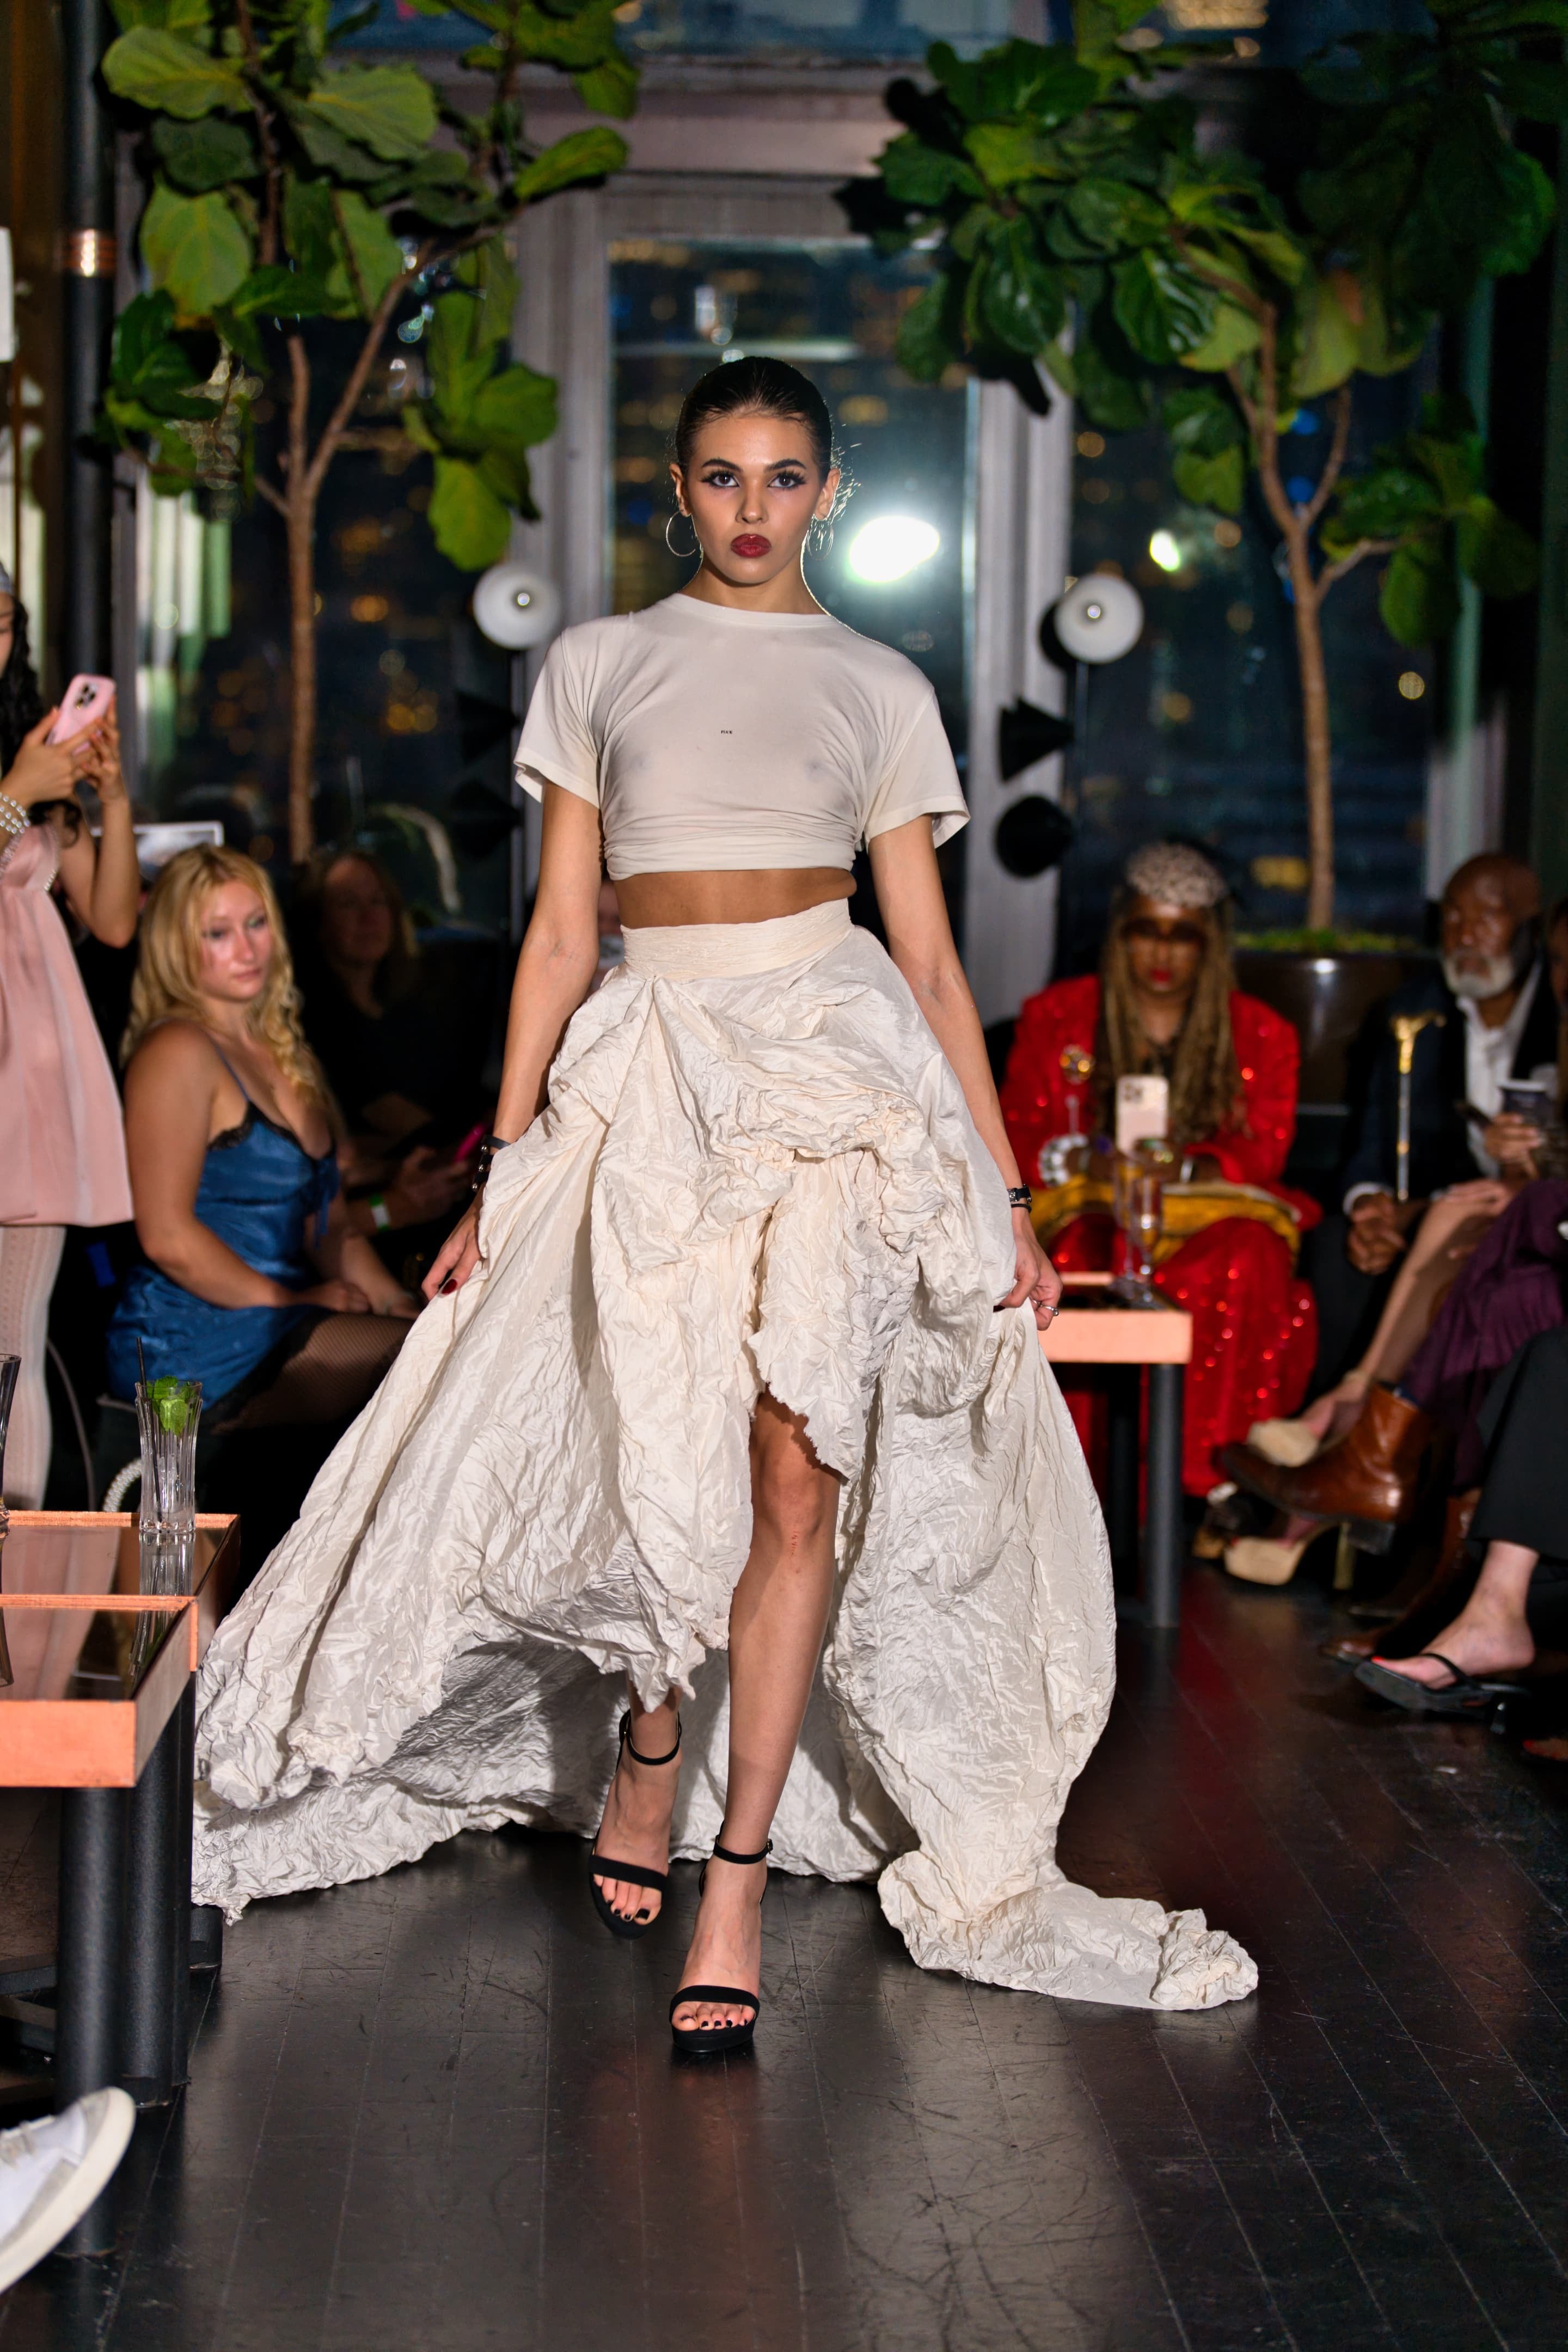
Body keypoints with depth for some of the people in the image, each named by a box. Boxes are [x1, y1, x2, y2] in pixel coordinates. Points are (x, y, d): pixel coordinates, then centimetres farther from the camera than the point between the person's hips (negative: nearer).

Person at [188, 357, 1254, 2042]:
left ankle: (735, 1884, -2)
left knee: (796, 1478, -9)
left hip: (839, 1074, 0)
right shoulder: (598, 666, 12)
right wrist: (502, 1174, 6)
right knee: (675, 1470, -5)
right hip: (652, 1073, 1)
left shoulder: (879, 689, 11)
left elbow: (933, 959, 10)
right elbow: (559, 932, 10)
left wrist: (1007, 1190, 5)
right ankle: (649, 1748, 28)